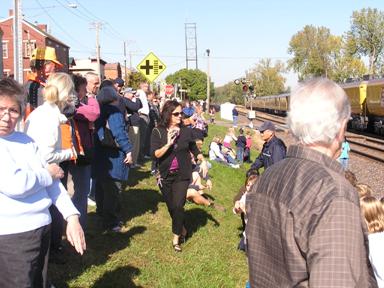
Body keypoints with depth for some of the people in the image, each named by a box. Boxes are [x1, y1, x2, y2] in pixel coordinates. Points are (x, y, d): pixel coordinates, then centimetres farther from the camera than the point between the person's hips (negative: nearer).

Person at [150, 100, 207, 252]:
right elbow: (155, 154, -14)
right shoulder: (158, 132, -8)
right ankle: (182, 228, 37)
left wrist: (203, 161, 0)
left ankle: (176, 237, 5)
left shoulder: (186, 131, -4)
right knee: (171, 207, 12)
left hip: (182, 175, -1)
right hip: (165, 176, 1)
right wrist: (168, 144, -25)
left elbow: (194, 149, 12)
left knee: (178, 206, -11)